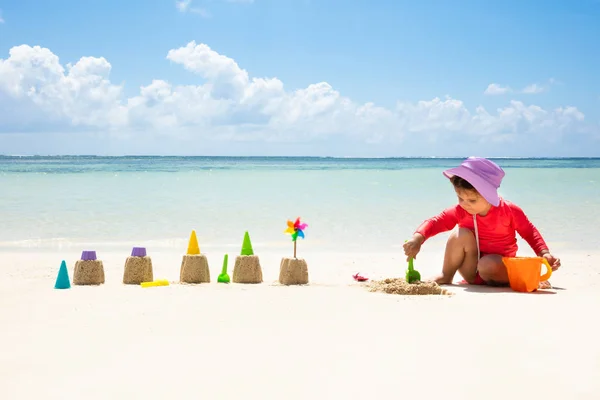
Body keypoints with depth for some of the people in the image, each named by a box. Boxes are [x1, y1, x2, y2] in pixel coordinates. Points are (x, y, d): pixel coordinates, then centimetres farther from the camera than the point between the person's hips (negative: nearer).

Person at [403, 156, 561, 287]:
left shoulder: (510, 211, -15)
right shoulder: (460, 212, -12)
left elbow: (530, 233, -5)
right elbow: (435, 222, -17)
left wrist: (544, 253, -18)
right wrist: (417, 239, -35)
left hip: (500, 268, -3)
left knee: (488, 266, -38)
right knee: (461, 233, -24)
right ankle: (446, 277, -10)